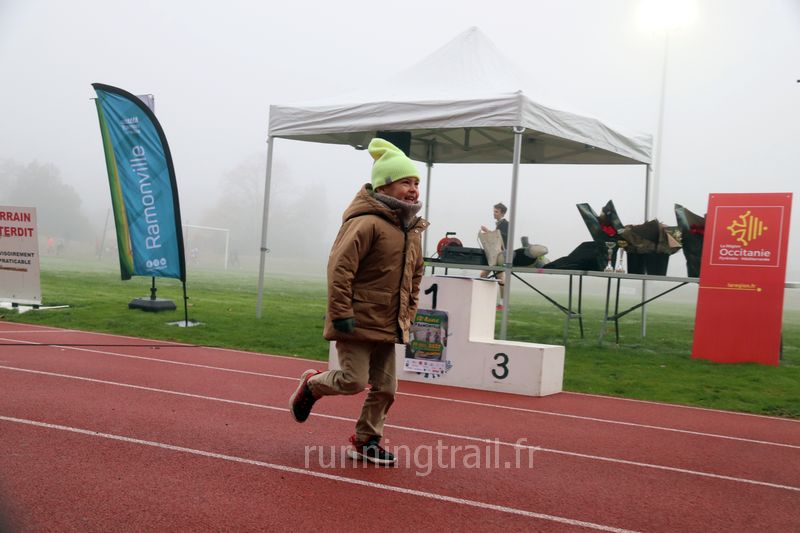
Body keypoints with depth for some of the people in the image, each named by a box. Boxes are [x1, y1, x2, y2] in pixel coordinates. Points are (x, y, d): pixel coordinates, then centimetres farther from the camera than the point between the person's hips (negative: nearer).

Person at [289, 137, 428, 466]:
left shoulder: (412, 231, 12)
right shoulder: (367, 223, -16)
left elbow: (414, 277, 22)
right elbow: (339, 267, -20)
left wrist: (407, 316, 17)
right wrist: (342, 313, -21)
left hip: (388, 327, 8)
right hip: (357, 322, -8)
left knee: (385, 387, 8)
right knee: (354, 380, -6)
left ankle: (366, 442, 25)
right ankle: (311, 385, 24)